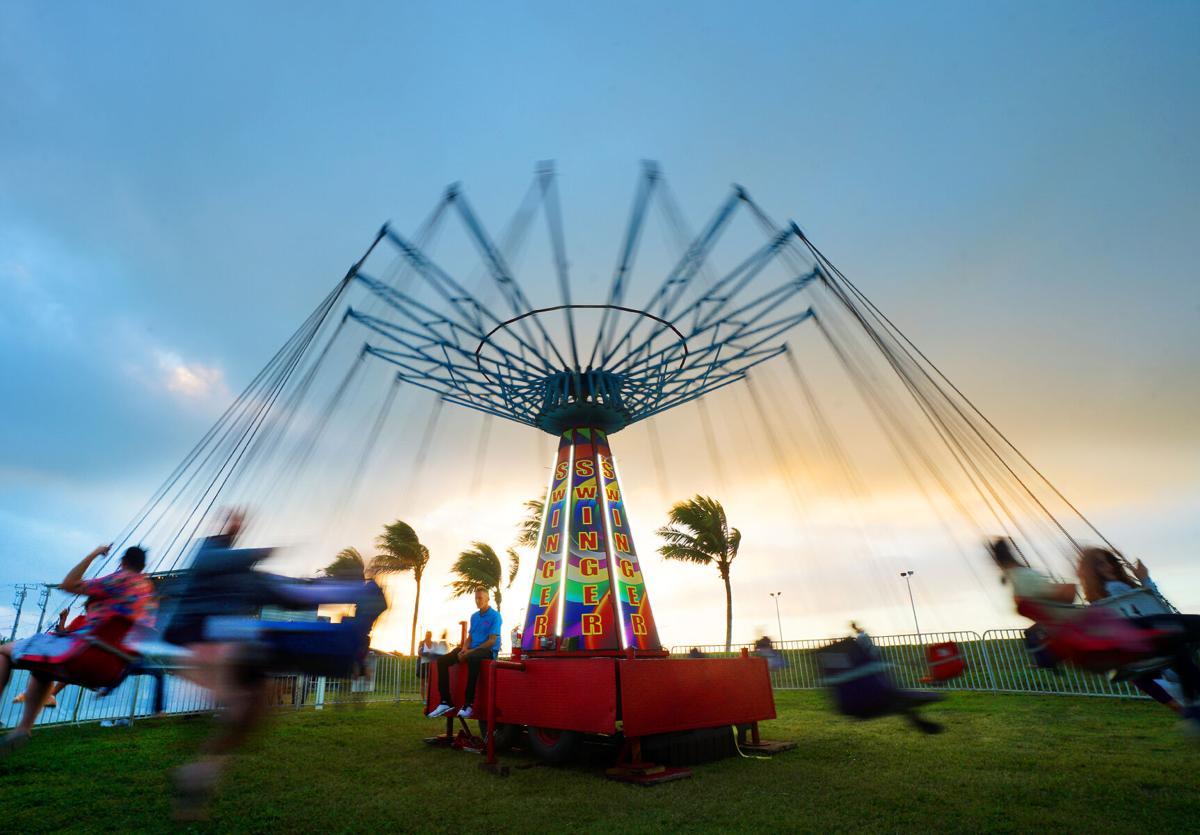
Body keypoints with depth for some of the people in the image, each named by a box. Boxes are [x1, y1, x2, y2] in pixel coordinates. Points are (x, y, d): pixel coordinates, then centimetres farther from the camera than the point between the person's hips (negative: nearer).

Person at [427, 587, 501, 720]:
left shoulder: (495, 616, -7)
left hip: (488, 651, -8)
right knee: (442, 660, -9)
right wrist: (464, 648, -5)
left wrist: (471, 650, -17)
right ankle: (445, 701, -8)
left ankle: (469, 704, -37)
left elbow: (492, 641, -13)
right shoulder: (474, 616, 17)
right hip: (472, 649, 8)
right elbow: (469, 637, 17)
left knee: (472, 658, -42)